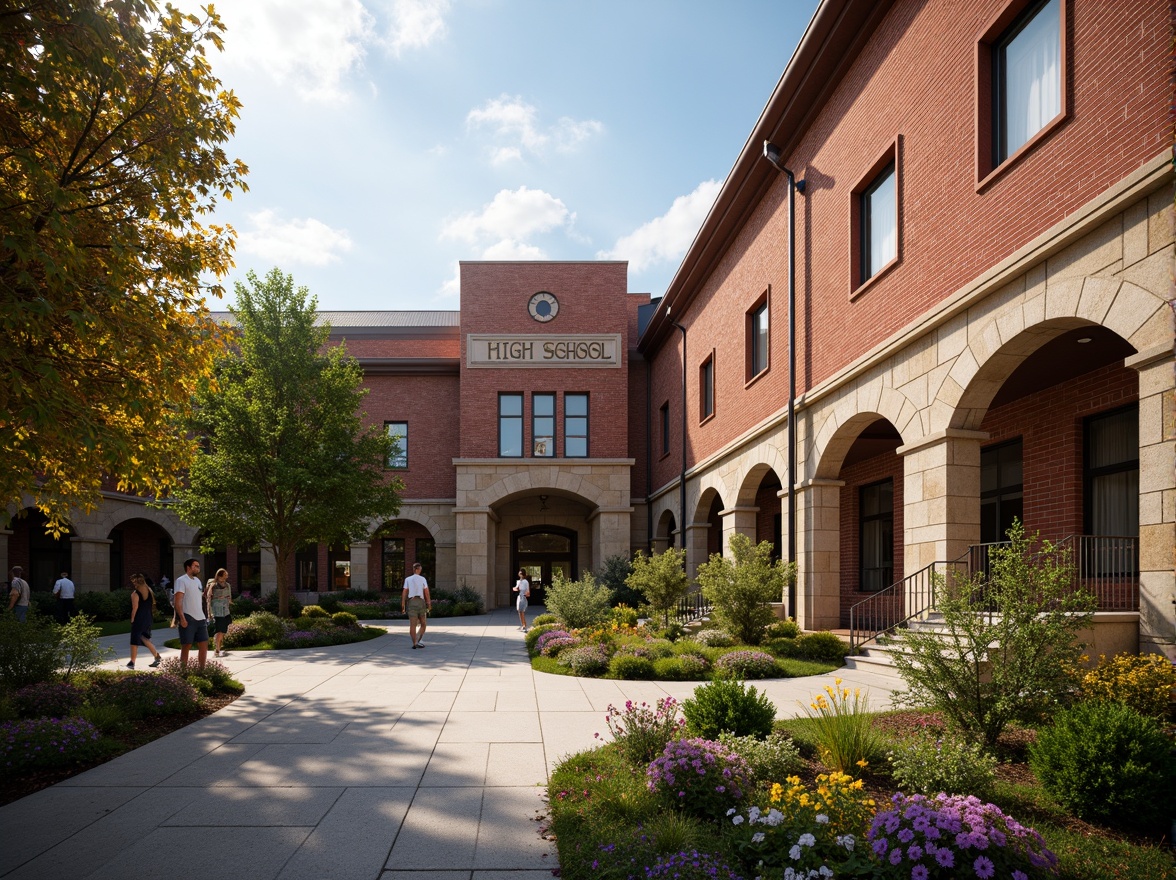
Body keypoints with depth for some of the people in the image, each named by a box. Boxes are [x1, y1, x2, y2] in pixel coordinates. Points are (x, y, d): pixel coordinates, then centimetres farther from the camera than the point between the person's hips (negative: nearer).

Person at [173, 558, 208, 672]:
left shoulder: (197, 580, 18)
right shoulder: (181, 580, -7)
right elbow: (178, 601, -15)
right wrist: (182, 618, -22)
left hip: (200, 618, 8)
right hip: (188, 619, -8)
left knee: (204, 645, 7)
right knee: (186, 646, -2)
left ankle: (201, 670, 15)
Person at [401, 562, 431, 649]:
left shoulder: (407, 579, 5)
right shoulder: (422, 579, 1)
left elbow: (404, 592, -1)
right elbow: (426, 592, -5)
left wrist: (403, 604, -1)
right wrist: (429, 603, -3)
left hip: (411, 602, 1)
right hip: (421, 602, -1)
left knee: (412, 625, 0)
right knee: (423, 624, 10)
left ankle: (414, 643, -7)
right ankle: (418, 641, -4)